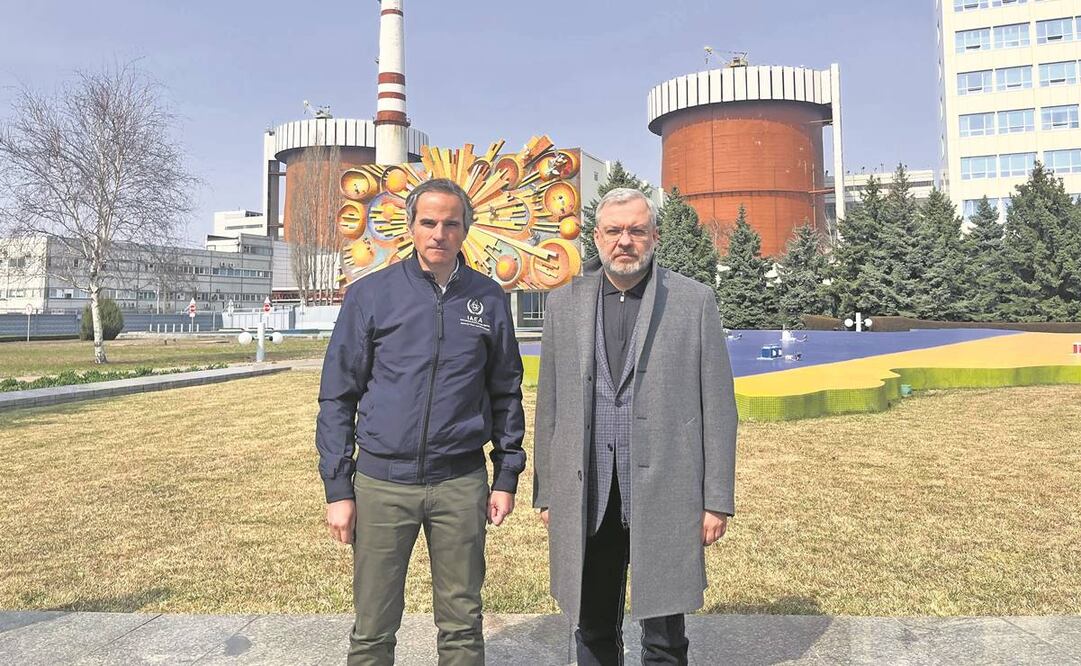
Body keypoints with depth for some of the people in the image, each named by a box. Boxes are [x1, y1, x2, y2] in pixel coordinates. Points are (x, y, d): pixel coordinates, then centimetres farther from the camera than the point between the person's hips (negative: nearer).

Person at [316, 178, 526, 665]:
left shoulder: (489, 299, 4)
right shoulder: (370, 294, -1)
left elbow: (506, 392, 10)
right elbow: (337, 396, 1)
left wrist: (507, 477, 7)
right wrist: (337, 489, -2)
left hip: (461, 483, 1)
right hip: (382, 483, -1)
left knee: (462, 623, 13)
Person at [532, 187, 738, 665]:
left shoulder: (694, 301, 0)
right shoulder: (563, 303, 6)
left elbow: (717, 406, 0)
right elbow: (549, 405, 9)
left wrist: (718, 499, -2)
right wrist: (546, 492, 9)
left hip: (665, 493, -2)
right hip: (587, 496, 2)